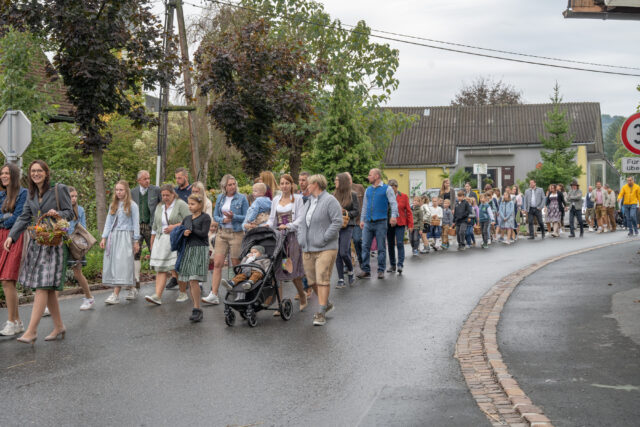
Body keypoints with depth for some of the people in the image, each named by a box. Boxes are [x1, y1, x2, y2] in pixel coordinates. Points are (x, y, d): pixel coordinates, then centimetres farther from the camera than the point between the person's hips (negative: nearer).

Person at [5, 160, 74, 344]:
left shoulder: (59, 189, -3)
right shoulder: (31, 194, 14)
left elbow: (70, 212, -1)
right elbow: (24, 217, 9)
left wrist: (58, 214, -22)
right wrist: (11, 236, -5)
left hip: (54, 243, -6)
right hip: (37, 242, 6)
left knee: (43, 286, -12)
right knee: (48, 288, 8)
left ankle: (31, 331, -16)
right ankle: (59, 327, 18)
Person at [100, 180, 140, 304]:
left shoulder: (132, 205, 1)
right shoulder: (113, 205, 16)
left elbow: (136, 223, -1)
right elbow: (108, 222, 14)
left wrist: (136, 241, -6)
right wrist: (104, 237, 4)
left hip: (125, 237, -6)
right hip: (113, 236, 6)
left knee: (121, 264, -12)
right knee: (111, 264, 2)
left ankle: (115, 295, -17)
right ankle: (132, 289, 14)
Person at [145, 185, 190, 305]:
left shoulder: (181, 205, -3)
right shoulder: (159, 207, 17)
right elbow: (155, 227, 22)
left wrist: (174, 227, -16)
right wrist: (152, 243, 20)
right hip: (161, 241, 6)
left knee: (176, 268, -9)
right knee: (160, 269, -4)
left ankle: (183, 293, 8)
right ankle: (157, 296, -11)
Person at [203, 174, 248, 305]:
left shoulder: (242, 198, -3)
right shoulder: (220, 198, 9)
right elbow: (215, 215, 12)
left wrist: (233, 217, -18)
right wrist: (223, 220, -8)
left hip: (236, 233, -3)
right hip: (222, 233, 4)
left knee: (236, 265, 4)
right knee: (217, 264, -4)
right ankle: (213, 295, -6)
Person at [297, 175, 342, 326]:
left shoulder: (330, 201, -8)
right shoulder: (308, 202, 18)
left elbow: (337, 222, -16)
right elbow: (302, 223, 25)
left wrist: (324, 239, -18)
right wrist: (300, 238, 9)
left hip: (325, 249, -8)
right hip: (307, 249, 8)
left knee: (323, 280, -11)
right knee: (312, 280, 10)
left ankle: (321, 313, -9)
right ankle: (326, 304, 29)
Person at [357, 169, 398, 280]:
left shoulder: (387, 189, 2)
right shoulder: (368, 190, 17)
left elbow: (393, 203, -6)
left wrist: (393, 216, -21)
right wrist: (362, 219, 17)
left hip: (381, 222, -5)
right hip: (368, 223, 5)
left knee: (381, 248, 0)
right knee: (365, 247, -2)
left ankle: (381, 271, 7)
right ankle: (365, 270, 2)